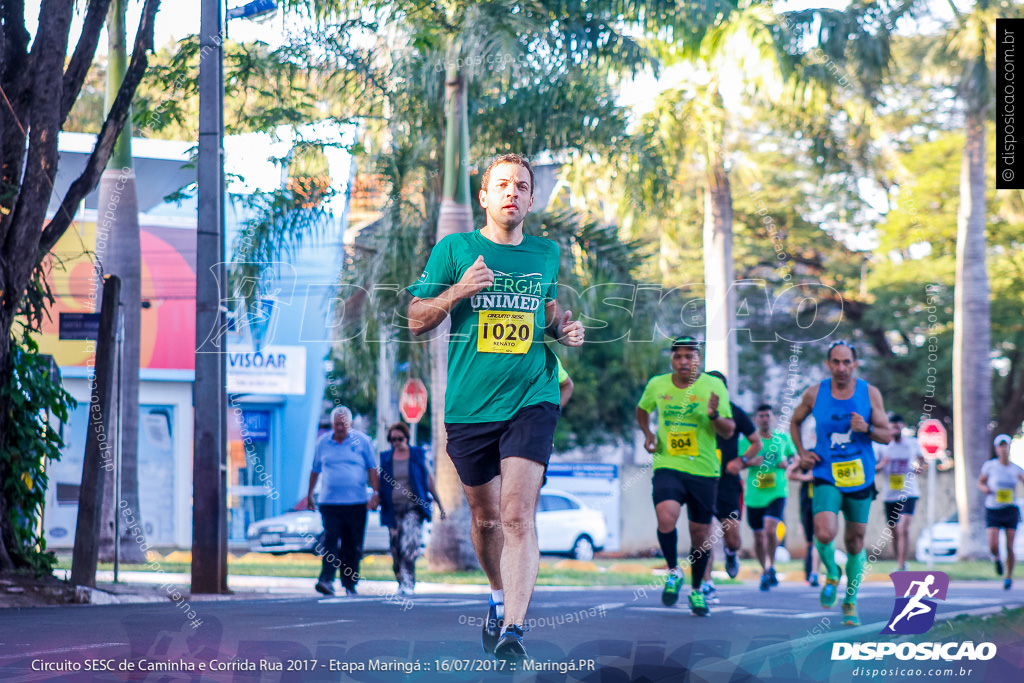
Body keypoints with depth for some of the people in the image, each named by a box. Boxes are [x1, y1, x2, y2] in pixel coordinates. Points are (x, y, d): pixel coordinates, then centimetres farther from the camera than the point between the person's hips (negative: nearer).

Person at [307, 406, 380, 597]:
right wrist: (309, 495, 20)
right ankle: (326, 580, -19)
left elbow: (372, 469, 5)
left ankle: (350, 584, 12)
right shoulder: (323, 443, 9)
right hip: (329, 502, 0)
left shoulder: (362, 441, 4)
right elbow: (315, 470, 18)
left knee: (353, 545, 3)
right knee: (330, 541, -12)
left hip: (356, 502, 0)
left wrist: (376, 493, -4)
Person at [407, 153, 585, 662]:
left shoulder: (546, 254, 10)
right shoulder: (454, 249, 3)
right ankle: (499, 595, 40)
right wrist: (458, 291, -16)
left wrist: (564, 328, 5)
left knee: (518, 516, -16)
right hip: (469, 405, 1)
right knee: (485, 518, 13)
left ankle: (513, 627, -21)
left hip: (531, 400, 0)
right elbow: (416, 320, 2)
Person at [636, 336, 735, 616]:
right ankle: (673, 572, -2)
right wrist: (648, 433, 6)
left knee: (701, 534, 6)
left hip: (704, 470, 0)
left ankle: (696, 590, 28)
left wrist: (714, 416, -24)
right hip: (667, 465, 0)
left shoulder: (713, 386, -3)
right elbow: (642, 410, 24)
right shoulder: (657, 385, 3)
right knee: (666, 517, -26)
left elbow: (728, 432, -4)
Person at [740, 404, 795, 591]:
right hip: (754, 496, 1)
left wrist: (788, 463, -1)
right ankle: (764, 571, 28)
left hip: (776, 493, -1)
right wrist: (749, 462, -16)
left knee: (770, 529, -21)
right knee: (758, 536, 6)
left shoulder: (783, 438, 7)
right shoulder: (748, 440, 3)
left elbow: (794, 456, 21)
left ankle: (771, 567, 0)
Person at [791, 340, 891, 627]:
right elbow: (795, 422, 16)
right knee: (824, 534, -22)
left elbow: (887, 436, 0)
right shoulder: (815, 393, -2)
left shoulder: (870, 393, -3)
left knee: (855, 541, 10)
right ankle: (831, 574, 11)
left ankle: (850, 602, 27)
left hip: (860, 479, 1)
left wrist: (866, 429, -20)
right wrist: (802, 453, 3)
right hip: (826, 477, -1)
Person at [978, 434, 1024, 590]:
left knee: (1009, 548, -4)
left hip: (1010, 511, 1)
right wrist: (984, 488, -15)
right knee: (993, 546, -16)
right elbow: (980, 482, 8)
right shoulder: (990, 466, -3)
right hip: (992, 511, -1)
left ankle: (1009, 577, 17)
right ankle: (997, 558, 21)